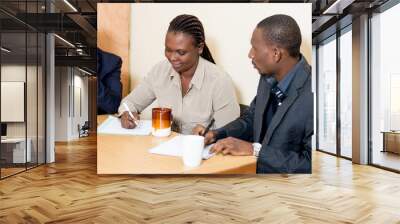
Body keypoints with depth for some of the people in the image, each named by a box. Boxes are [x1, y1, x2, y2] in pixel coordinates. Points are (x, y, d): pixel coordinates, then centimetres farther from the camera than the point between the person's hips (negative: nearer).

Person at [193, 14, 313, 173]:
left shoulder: (310, 95, -24)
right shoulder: (268, 77, -2)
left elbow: (309, 164, -22)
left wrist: (254, 149, -21)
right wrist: (216, 134, -4)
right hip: (254, 166, 6)